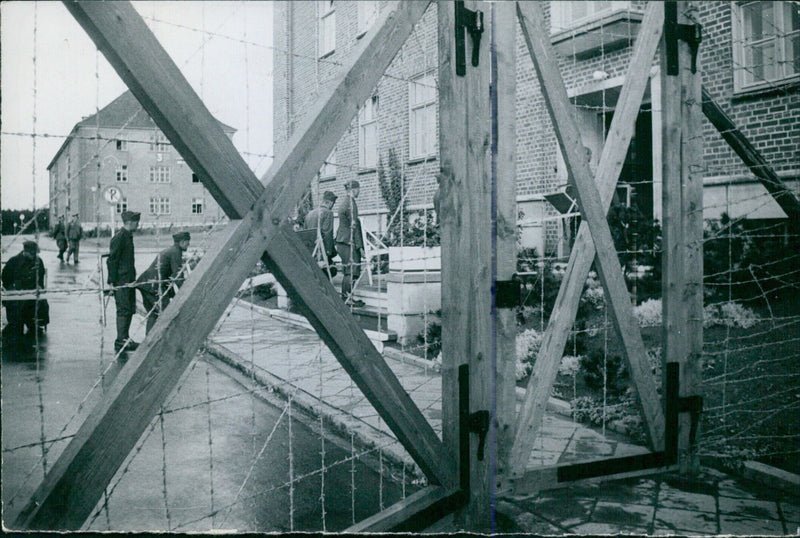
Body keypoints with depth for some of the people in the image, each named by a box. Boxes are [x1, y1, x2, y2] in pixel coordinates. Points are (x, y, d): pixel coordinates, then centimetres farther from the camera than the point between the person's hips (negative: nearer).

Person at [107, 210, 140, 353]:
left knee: (130, 309, 12)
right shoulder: (119, 237, -14)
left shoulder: (128, 236, 16)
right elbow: (112, 260, -16)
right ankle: (121, 342, -3)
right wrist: (112, 281, -18)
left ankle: (124, 339, 21)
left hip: (128, 280, 10)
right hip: (121, 281, -10)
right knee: (123, 310, -7)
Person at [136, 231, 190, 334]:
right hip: (154, 285, -10)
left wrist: (173, 294, 31)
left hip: (143, 281, 10)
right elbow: (178, 274, -9)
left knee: (152, 314, 16)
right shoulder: (176, 252, -4)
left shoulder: (167, 250, 26)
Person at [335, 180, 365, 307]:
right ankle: (348, 298, -4)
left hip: (341, 240, 10)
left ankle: (344, 297, 14)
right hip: (349, 241, -10)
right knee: (352, 271, -6)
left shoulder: (344, 202, 17)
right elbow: (354, 226, -16)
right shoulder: (351, 203, -13)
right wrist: (360, 246, -15)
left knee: (347, 271, 12)